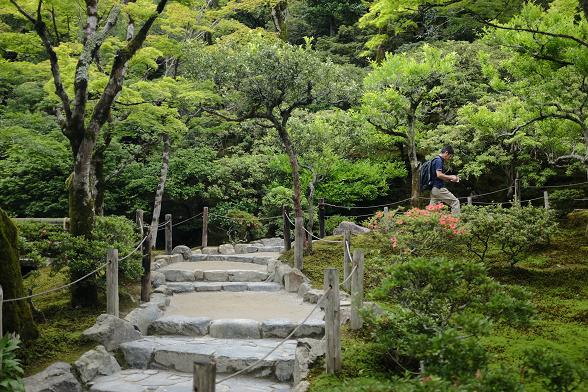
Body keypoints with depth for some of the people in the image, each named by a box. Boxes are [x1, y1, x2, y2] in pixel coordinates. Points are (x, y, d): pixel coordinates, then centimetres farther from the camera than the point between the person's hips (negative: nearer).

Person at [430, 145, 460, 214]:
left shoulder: (436, 160, 19)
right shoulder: (439, 160, -11)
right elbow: (439, 175, -22)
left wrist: (449, 178, 16)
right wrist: (450, 177, -9)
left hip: (433, 189, 10)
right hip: (439, 188, -10)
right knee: (455, 202, -3)